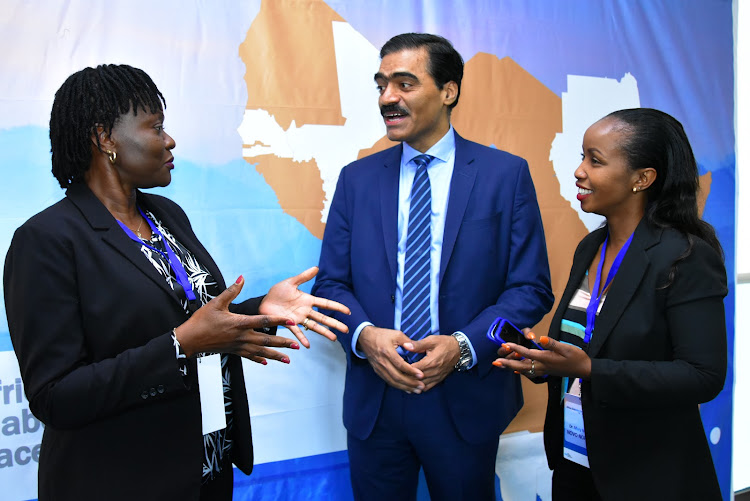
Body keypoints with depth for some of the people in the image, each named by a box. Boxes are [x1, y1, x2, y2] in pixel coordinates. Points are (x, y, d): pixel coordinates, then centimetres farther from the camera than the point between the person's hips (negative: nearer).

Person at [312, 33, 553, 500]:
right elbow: (331, 281, 5)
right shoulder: (357, 178, 4)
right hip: (373, 399, 2)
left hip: (465, 400, -2)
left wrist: (464, 345, -18)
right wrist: (364, 335, -15)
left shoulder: (506, 174, -3)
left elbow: (531, 288, -4)